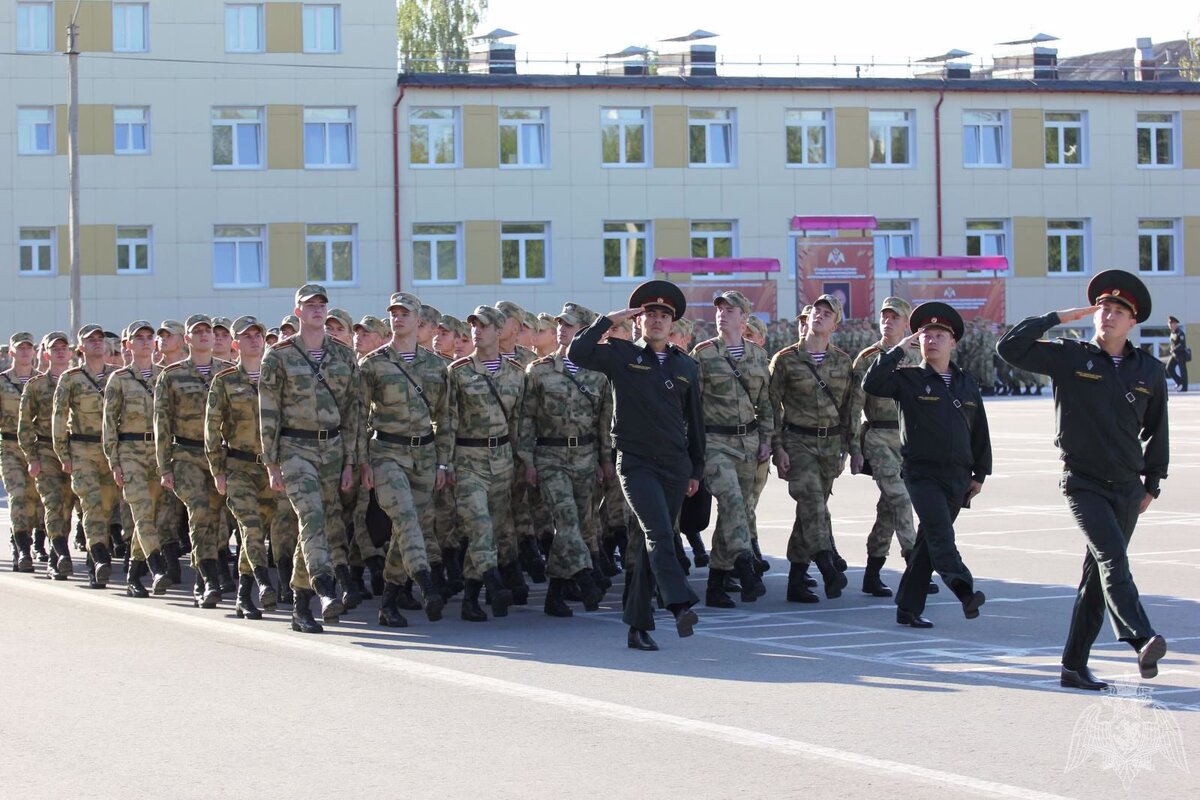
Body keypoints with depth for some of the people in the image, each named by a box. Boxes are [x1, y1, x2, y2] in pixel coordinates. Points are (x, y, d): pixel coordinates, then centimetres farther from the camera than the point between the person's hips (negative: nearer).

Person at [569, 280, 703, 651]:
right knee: (659, 533, -22)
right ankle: (680, 604, -32)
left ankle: (638, 626, 9)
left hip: (675, 466, 4)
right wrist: (608, 320, -9)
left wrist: (696, 469, 16)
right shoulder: (622, 356, 3)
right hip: (635, 463, -4)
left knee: (650, 543, 6)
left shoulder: (686, 367, 13)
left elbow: (695, 421, 17)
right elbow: (577, 353, -13)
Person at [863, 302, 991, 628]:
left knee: (929, 541, 7)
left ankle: (909, 608, 11)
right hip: (921, 472, -4)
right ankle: (965, 591, -36)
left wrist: (980, 474, 16)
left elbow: (980, 431, 18)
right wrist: (898, 350, -12)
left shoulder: (967, 384, 14)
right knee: (939, 532, -22)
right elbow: (871, 384, -16)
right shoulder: (909, 379, 1)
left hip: (957, 476, 4)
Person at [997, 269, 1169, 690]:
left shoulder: (1150, 370, 9)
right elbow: (1009, 348, -7)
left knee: (1099, 573, 7)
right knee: (1113, 559, -23)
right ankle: (1141, 640, -37)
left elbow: (1156, 429, 18)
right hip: (1083, 482, -4)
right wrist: (1056, 319, -6)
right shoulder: (1069, 357, -1)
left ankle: (1075, 665, 13)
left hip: (1127, 486, 4)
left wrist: (1152, 481, 16)